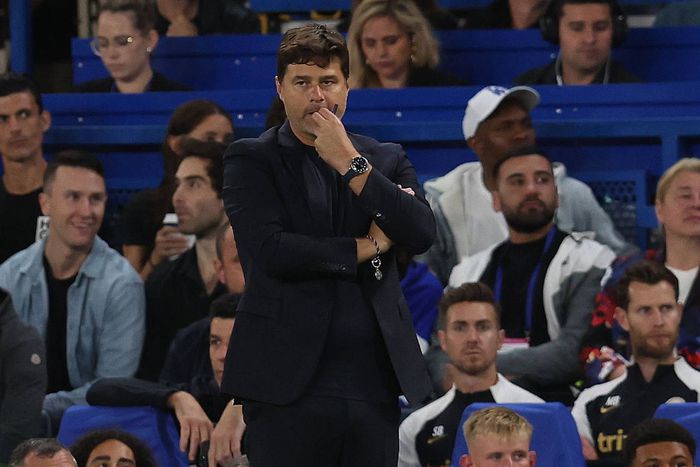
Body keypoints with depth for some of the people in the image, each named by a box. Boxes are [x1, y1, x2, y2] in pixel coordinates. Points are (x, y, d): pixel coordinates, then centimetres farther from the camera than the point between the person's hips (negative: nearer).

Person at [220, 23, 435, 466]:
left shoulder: (387, 160, 14)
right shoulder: (252, 160, 3)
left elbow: (422, 234, -2)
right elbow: (271, 250, -11)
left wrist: (350, 164, -7)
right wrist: (363, 249, -4)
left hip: (375, 381, 3)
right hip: (290, 380, -3)